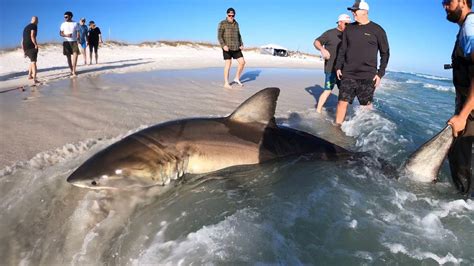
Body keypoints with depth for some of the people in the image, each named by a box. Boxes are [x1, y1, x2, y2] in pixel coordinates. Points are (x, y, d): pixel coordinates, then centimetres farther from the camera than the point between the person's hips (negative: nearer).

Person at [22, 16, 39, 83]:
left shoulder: (26, 27, 25)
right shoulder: (34, 26, -1)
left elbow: (22, 41, 25)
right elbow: (32, 36, -19)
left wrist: (24, 51, 27)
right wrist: (36, 45, -12)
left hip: (25, 47, 8)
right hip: (31, 46, -8)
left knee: (32, 60, 25)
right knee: (33, 62, -11)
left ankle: (29, 75, 26)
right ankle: (34, 79, -20)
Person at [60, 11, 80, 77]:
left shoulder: (75, 24, 7)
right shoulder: (63, 24, 7)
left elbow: (78, 33, 6)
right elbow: (61, 33, 6)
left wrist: (78, 40, -7)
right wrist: (66, 35, -14)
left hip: (74, 41, -1)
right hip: (66, 42, 1)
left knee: (75, 55, -15)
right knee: (68, 56, 2)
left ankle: (74, 71, -11)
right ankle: (71, 71, 9)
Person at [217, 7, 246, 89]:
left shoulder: (236, 23, 14)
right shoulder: (222, 23, -4)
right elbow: (219, 36, -9)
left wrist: (241, 44, 9)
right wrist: (223, 45, -22)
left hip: (236, 47, 6)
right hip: (227, 47, -6)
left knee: (242, 62, -1)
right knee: (228, 64, -6)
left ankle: (237, 78, 15)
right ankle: (226, 83, 0)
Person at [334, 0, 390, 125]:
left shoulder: (377, 30, -1)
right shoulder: (349, 28, 9)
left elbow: (385, 53, 3)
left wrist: (380, 73, -4)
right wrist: (338, 67, 6)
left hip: (367, 76, -3)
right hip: (348, 74, 3)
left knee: (366, 105, 2)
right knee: (342, 102, -1)